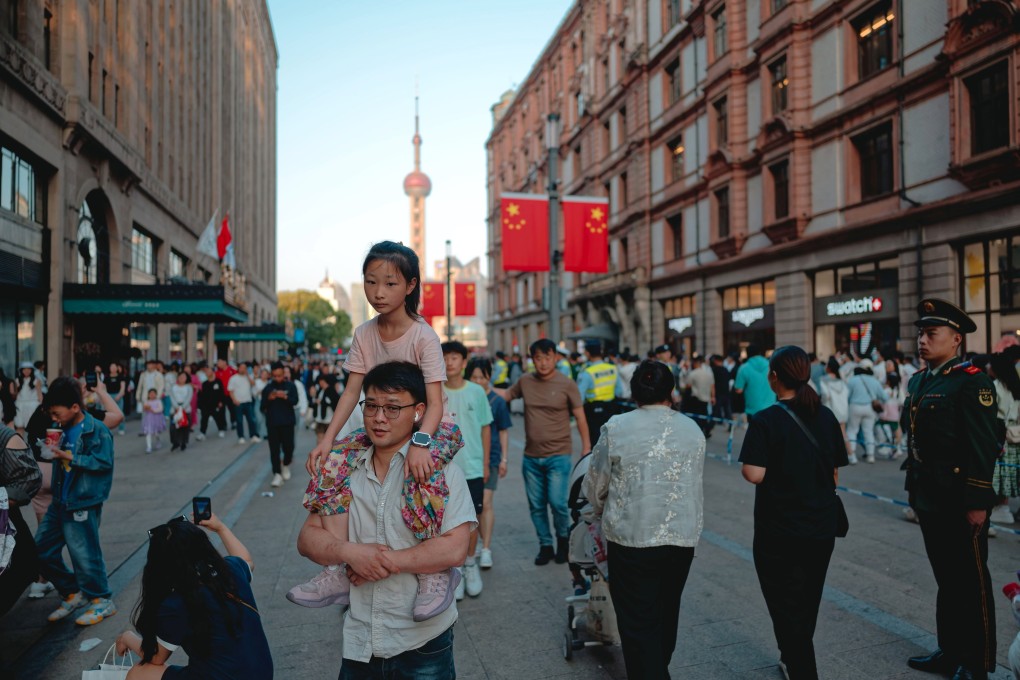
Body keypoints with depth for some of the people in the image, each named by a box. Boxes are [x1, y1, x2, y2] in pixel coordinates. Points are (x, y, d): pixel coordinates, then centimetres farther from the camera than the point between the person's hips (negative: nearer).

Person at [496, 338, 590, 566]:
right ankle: (545, 546, 27)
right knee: (536, 505, 9)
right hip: (531, 456, 4)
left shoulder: (567, 384, -7)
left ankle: (563, 539, 20)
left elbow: (580, 418, -2)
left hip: (558, 456, -3)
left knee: (557, 503, -8)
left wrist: (586, 448, -6)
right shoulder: (525, 381, 2)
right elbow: (506, 395, 19)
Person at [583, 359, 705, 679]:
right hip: (683, 536, 4)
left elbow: (595, 487, -1)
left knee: (638, 622, 6)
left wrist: (603, 513, 21)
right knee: (666, 615, 22)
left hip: (631, 537, -4)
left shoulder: (616, 428, -9)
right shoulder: (693, 430, 1)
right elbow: (693, 483, 12)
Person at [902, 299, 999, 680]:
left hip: (959, 502, -8)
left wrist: (978, 502, -19)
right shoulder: (918, 381, 11)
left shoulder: (972, 382, -14)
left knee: (971, 583, 7)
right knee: (946, 579, 18)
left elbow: (982, 448, -18)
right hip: (929, 499, 8)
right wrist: (913, 488, 16)